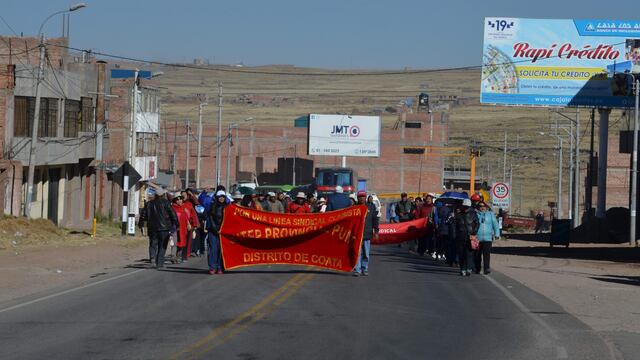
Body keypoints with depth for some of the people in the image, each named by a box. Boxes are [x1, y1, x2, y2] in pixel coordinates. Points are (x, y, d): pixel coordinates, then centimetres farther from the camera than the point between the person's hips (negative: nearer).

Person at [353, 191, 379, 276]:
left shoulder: (371, 207, 9)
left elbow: (375, 219, 10)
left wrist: (376, 231, 4)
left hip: (367, 234, 1)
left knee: (366, 253, 7)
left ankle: (365, 269, 16)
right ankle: (357, 270, -5)